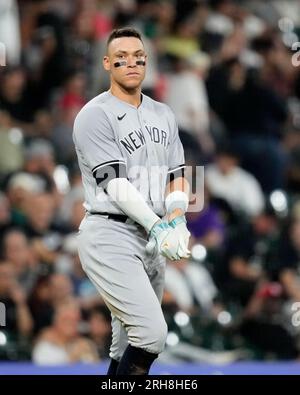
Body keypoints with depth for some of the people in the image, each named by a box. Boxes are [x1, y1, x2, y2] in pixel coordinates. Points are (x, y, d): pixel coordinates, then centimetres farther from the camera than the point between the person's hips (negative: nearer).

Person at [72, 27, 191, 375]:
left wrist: (176, 223, -8)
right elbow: (116, 184, -14)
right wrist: (158, 228, -22)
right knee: (152, 333, -20)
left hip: (151, 241, 7)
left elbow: (177, 176, 12)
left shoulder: (163, 115, 16)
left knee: (129, 343, 9)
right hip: (110, 236, -7)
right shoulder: (94, 116, -7)